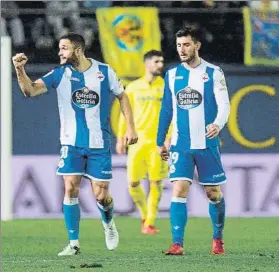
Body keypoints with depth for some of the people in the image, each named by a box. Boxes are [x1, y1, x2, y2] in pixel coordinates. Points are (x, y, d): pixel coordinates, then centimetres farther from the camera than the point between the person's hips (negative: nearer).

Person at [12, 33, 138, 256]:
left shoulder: (104, 71, -4)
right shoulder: (60, 74, -3)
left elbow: (122, 96, 9)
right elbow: (30, 90, -14)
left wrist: (130, 127, 2)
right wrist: (20, 69, -31)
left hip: (99, 144, -1)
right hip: (71, 143, 1)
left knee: (100, 195, -3)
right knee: (71, 190, -8)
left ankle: (108, 223, 32)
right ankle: (73, 243, 3)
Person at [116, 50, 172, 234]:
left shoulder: (166, 87, 2)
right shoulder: (133, 88, 8)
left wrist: (169, 138, -14)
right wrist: (121, 138, 9)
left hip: (158, 142, -2)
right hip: (137, 141, 2)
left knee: (156, 183, -5)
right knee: (133, 183, -2)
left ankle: (150, 223, 2)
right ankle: (145, 215, 21)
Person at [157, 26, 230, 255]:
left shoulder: (213, 73, -3)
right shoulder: (172, 74, 7)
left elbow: (224, 105, -9)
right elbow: (167, 109, 14)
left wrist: (218, 125, -30)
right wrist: (160, 141, 14)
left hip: (207, 144, -2)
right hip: (180, 144, 2)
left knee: (214, 193, 6)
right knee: (179, 190, -11)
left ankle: (218, 238, 26)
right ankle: (178, 244, -12)